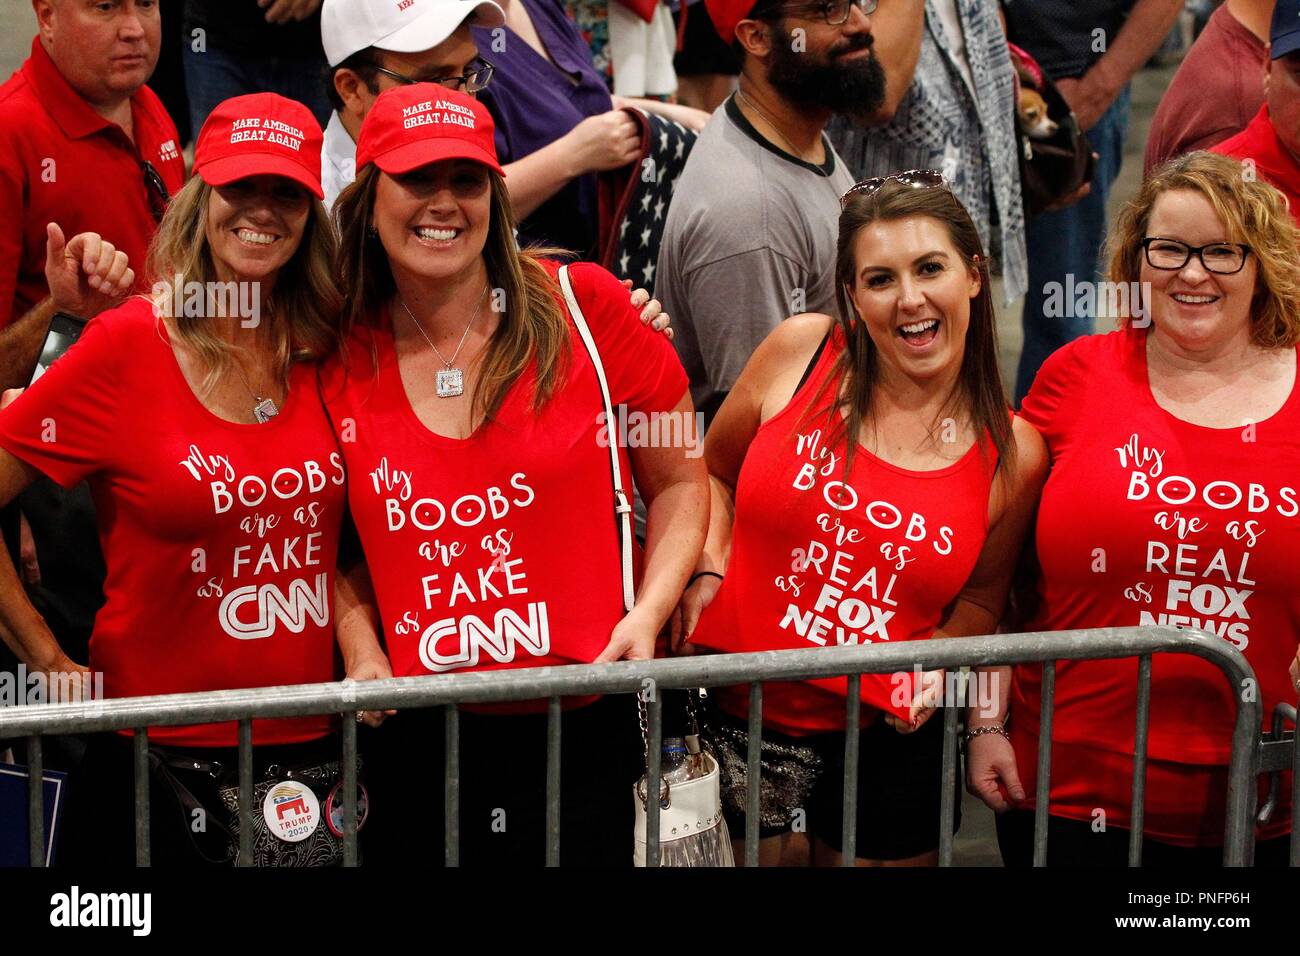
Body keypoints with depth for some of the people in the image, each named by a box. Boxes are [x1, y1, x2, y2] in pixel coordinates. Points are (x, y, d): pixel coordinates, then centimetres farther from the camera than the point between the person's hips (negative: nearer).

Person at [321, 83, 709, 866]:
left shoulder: (585, 309, -3)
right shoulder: (338, 361, 2)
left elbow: (680, 482, 6)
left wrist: (648, 612, -8)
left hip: (581, 738, -1)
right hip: (413, 750, 1)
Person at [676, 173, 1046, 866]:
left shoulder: (1012, 456, -5)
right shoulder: (801, 352, -6)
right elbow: (713, 468, 10)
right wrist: (709, 570, -6)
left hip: (889, 738, 0)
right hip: (740, 712, 0)